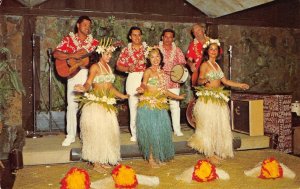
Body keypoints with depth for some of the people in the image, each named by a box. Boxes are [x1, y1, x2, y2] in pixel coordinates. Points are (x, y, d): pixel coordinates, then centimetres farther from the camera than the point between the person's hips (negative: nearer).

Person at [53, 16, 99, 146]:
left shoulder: (94, 42, 10)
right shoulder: (69, 39, 5)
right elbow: (56, 54, -5)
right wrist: (72, 55, -17)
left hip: (89, 75, 1)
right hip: (73, 73, -1)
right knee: (72, 105, 0)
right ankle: (71, 135, 10)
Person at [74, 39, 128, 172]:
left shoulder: (108, 67, 15)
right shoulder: (95, 67, -7)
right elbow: (88, 83, -19)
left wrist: (122, 96, 25)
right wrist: (83, 88, -40)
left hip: (107, 104, 8)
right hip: (96, 103, -8)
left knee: (107, 131, 10)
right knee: (96, 131, -4)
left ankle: (103, 160, 21)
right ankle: (96, 163, 4)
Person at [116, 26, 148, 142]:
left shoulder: (147, 48, 10)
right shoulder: (126, 50, 8)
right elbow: (118, 66, 8)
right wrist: (128, 69, -9)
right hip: (133, 79, 0)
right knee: (133, 106, -1)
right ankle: (135, 133, 8)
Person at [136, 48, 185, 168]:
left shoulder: (161, 72, 14)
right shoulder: (148, 71, -6)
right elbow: (144, 84, -21)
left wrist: (177, 97, 26)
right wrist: (142, 88, -44)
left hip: (160, 106, 7)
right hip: (149, 105, -7)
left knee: (161, 131, 8)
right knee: (151, 131, -4)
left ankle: (158, 157, 21)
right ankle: (151, 158, 7)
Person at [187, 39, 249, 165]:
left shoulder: (217, 65, 16)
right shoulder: (205, 65, -5)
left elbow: (225, 81, 19)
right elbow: (199, 80, -16)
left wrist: (240, 85, 19)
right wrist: (205, 80, -38)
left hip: (219, 99, 7)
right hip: (208, 99, -7)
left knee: (219, 126, 8)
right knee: (208, 126, -3)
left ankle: (214, 152, 17)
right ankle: (210, 154, 4)